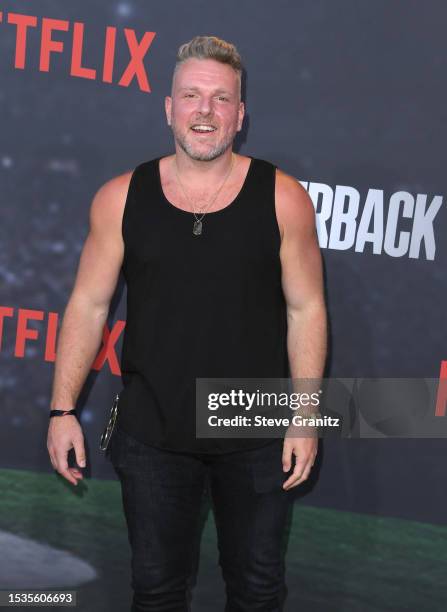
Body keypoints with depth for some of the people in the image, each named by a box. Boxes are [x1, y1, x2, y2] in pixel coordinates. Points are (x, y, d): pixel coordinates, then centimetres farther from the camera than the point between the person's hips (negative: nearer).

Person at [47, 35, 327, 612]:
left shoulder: (283, 199, -7)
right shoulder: (120, 198, -4)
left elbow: (306, 309, -3)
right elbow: (87, 305, 0)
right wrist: (63, 410, -2)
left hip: (256, 436, 0)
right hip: (152, 432, 1)